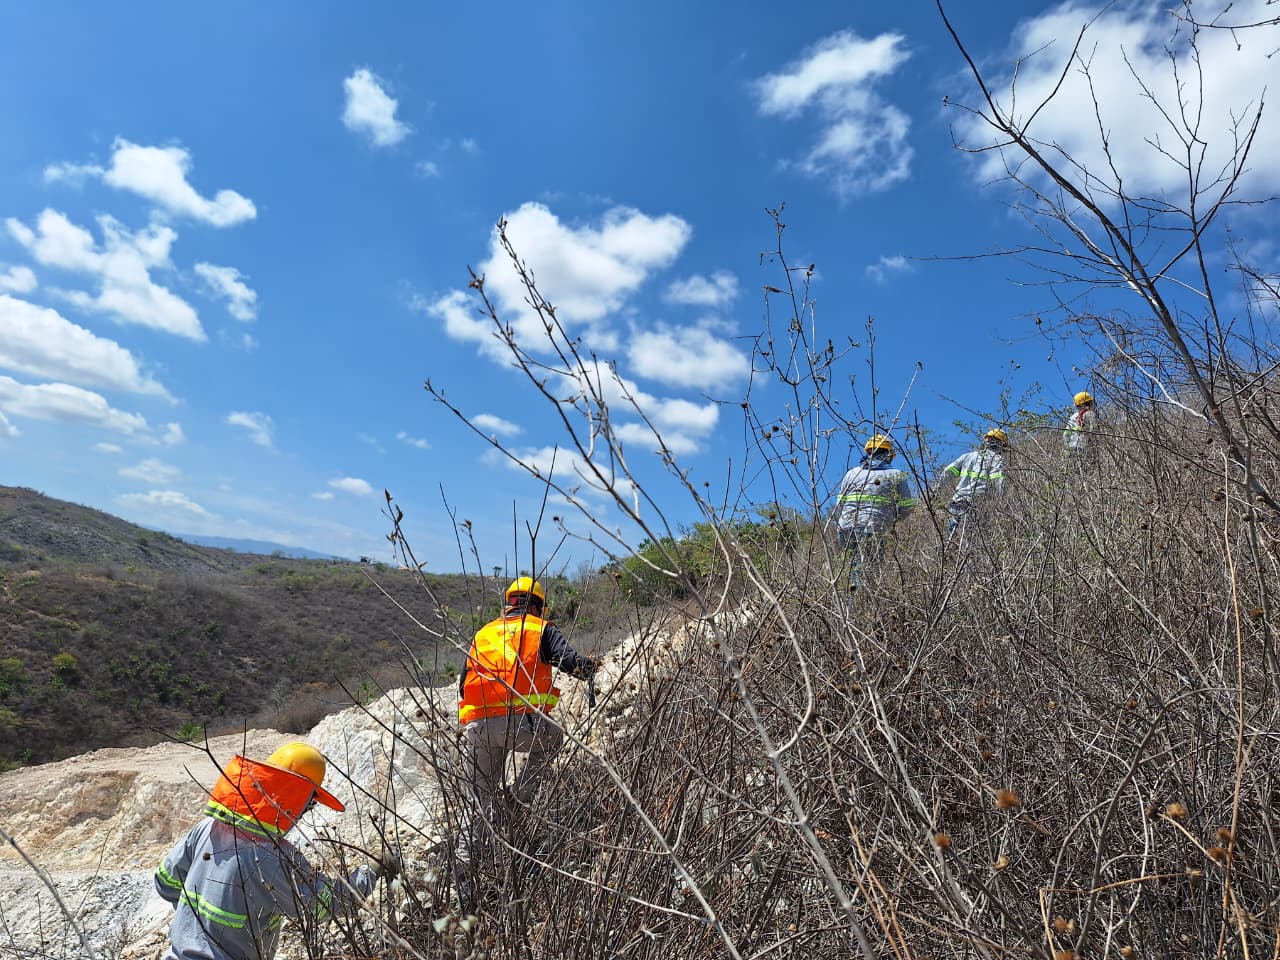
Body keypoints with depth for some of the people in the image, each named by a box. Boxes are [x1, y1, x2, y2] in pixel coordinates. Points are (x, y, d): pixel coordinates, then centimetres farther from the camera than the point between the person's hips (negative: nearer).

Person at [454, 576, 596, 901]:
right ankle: (518, 799, 13)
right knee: (551, 739, 30)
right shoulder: (542, 629, 11)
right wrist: (589, 667, 20)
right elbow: (572, 662, -3)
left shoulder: (483, 634, 24)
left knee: (479, 808, 16)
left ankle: (463, 879, 9)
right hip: (520, 721, -4)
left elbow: (463, 685, 22)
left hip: (476, 728, 4)